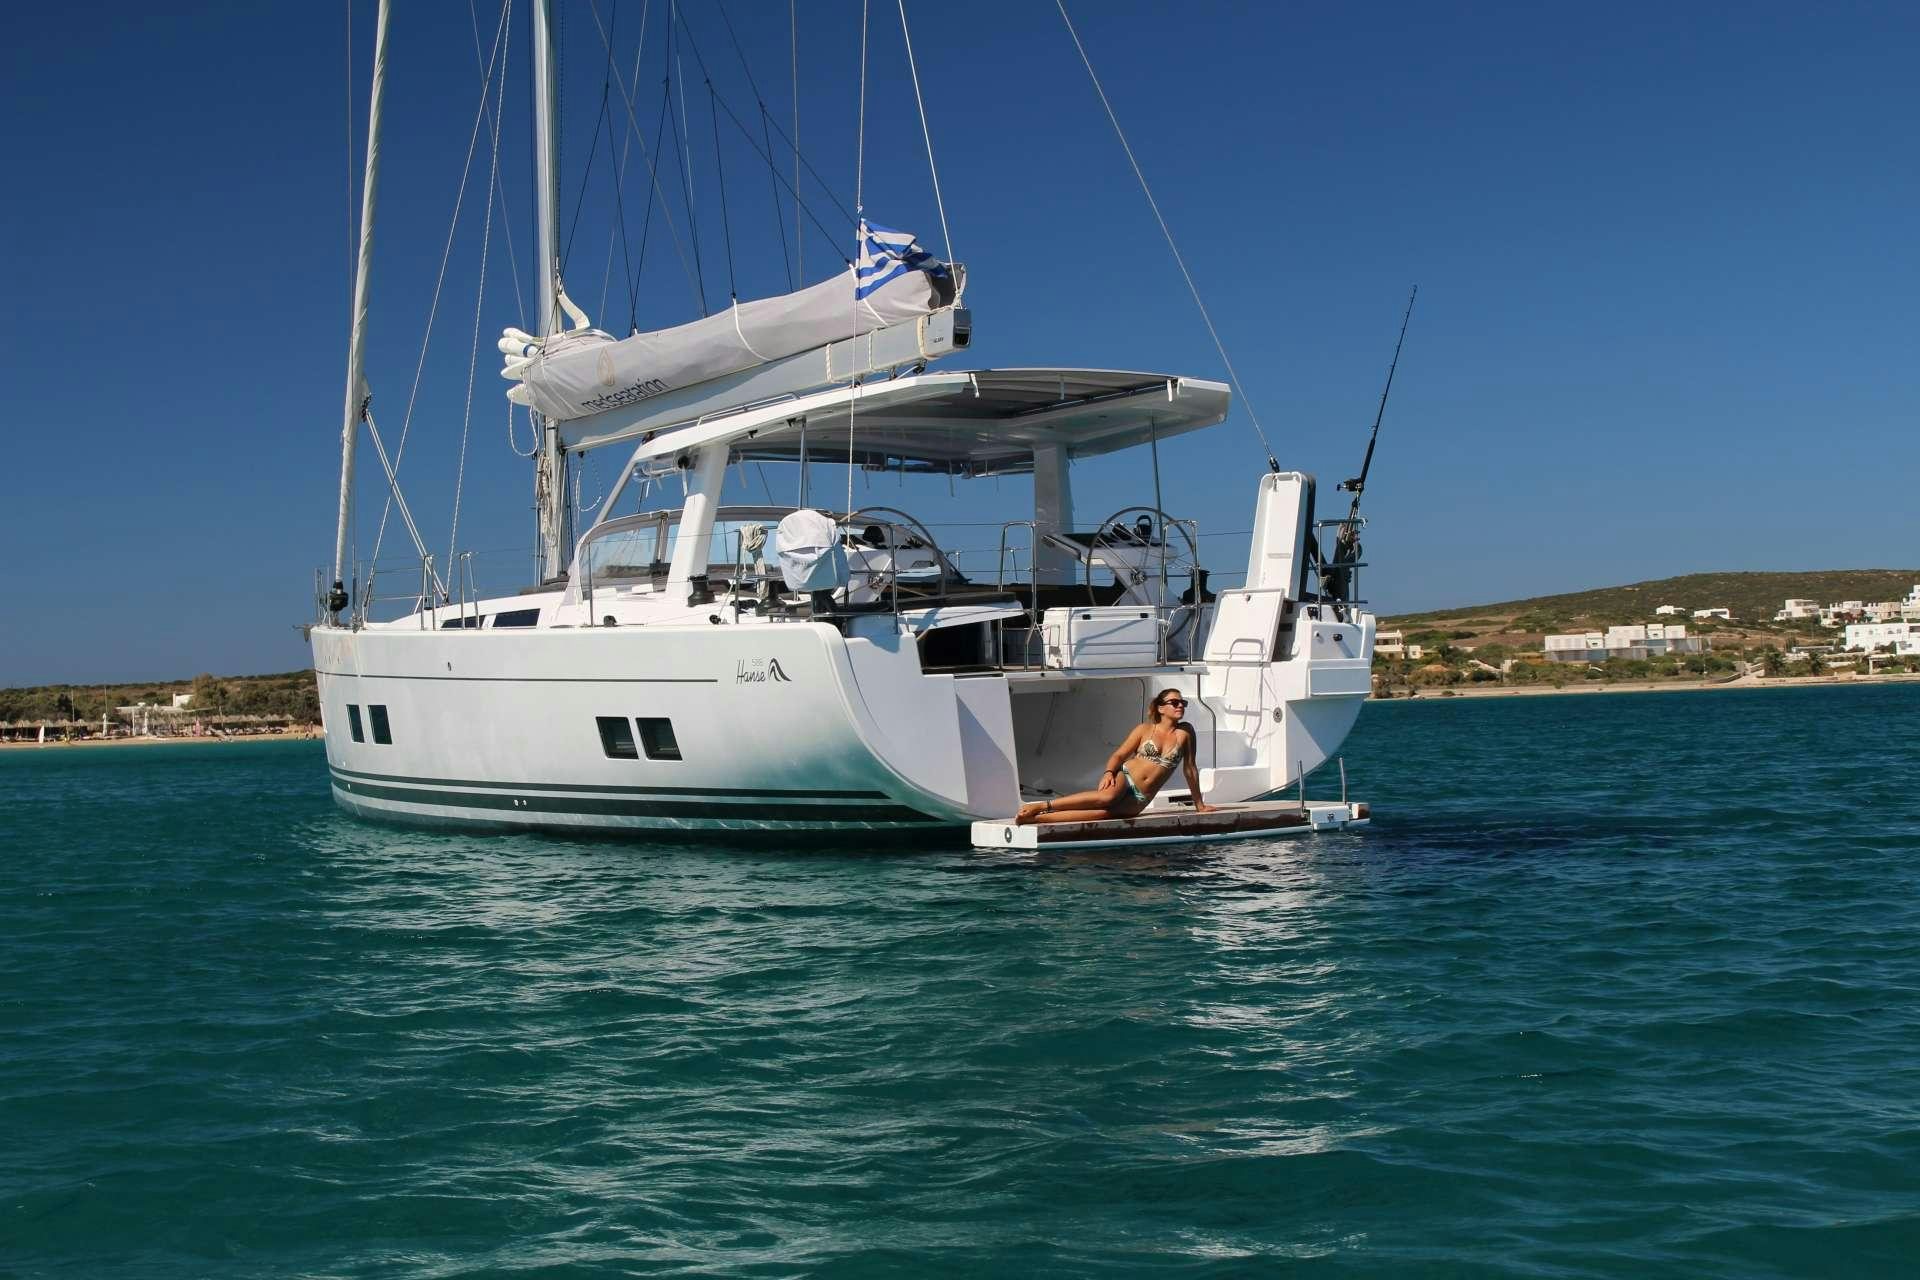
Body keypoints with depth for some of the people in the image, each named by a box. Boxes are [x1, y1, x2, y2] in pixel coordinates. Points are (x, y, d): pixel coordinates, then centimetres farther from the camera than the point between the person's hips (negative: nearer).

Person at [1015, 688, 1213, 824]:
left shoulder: (1185, 732, 6)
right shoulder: (1144, 730, 5)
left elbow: (1190, 767, 11)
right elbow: (1119, 755, 6)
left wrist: (1199, 805, 15)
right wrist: (1109, 772, -16)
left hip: (1139, 799, 1)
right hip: (1125, 779, -1)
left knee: (1102, 813, -30)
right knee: (1107, 796, -39)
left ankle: (1036, 818, -36)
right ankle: (1041, 806, -36)